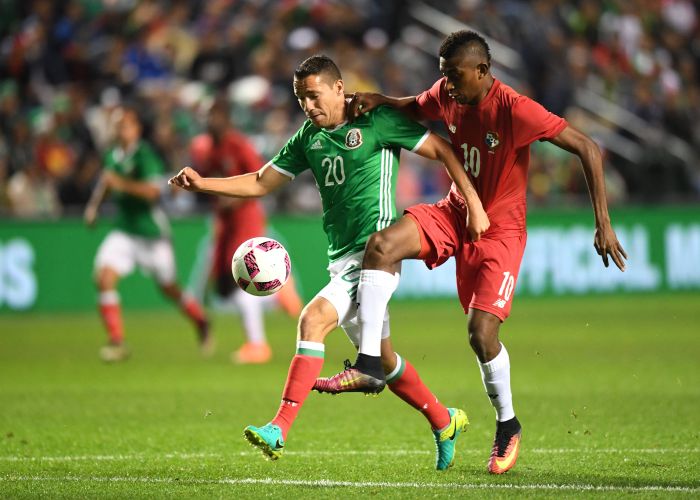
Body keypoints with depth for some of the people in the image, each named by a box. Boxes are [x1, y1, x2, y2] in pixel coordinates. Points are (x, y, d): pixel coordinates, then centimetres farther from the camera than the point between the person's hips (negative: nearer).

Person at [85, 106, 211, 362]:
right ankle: (117, 342, -13)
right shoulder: (113, 155, 4)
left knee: (169, 289, 8)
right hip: (123, 231, 5)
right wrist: (94, 204, 11)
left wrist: (122, 183, -36)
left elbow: (152, 190, -30)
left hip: (151, 233, -5)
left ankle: (201, 323, 37)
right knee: (104, 278, -16)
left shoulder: (144, 155, -17)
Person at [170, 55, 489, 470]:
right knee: (382, 358, 14)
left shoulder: (377, 121, -6)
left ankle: (279, 431, -29)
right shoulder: (309, 137, 14)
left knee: (313, 320, -24)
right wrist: (203, 184, 2)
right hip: (342, 257, 8)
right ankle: (444, 423, 32)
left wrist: (474, 203, -9)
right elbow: (260, 183, 15)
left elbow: (441, 150, -3)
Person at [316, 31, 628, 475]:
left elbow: (588, 148, -22)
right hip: (456, 212, 6)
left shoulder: (515, 111, -25)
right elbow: (416, 108, 21)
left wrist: (603, 224, -24)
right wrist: (381, 101, -3)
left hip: (500, 229, -6)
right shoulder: (446, 95, -5)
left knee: (482, 333, -14)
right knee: (381, 245, -19)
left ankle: (508, 425, 12)